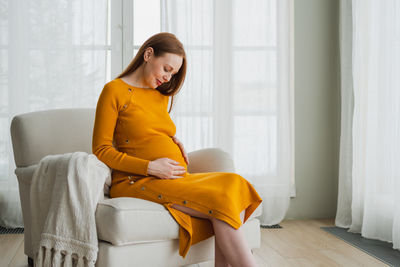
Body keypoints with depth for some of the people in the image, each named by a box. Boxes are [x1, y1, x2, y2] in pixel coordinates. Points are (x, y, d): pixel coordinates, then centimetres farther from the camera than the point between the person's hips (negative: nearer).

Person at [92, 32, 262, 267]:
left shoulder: (161, 96, 22)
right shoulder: (115, 91, 1)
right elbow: (101, 150, -4)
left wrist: (174, 140, 10)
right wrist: (150, 167, -14)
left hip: (177, 179, 7)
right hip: (137, 182, -7)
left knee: (233, 187, -23)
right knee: (221, 202, -27)